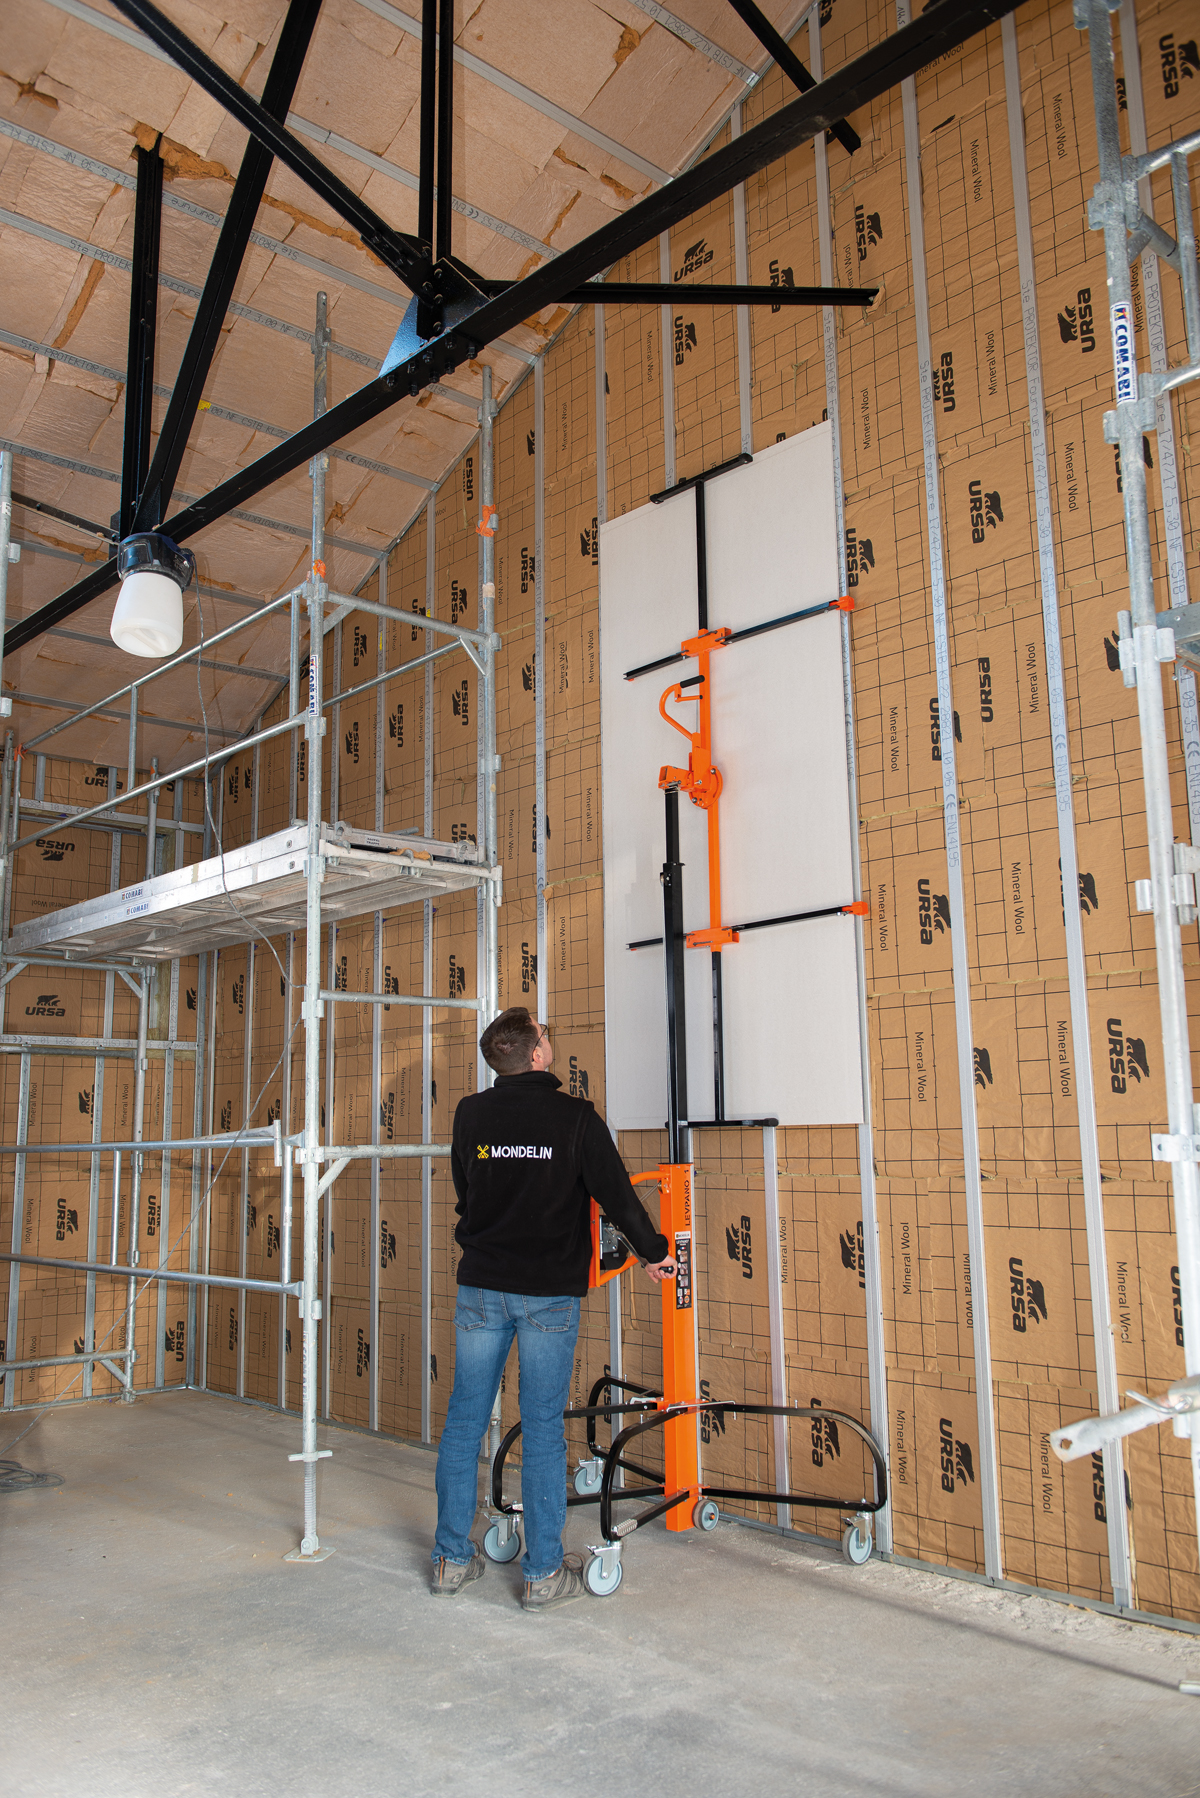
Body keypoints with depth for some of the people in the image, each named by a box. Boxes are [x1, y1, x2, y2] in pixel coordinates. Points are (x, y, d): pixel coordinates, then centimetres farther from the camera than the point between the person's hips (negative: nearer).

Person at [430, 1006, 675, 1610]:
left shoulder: (470, 1114, 0)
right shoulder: (575, 1117, -9)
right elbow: (615, 1192, -4)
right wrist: (653, 1251, 12)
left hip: (481, 1287, 3)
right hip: (550, 1292, -3)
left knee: (464, 1420, 11)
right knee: (543, 1428, 4)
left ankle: (452, 1559, 21)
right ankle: (544, 1572, 12)